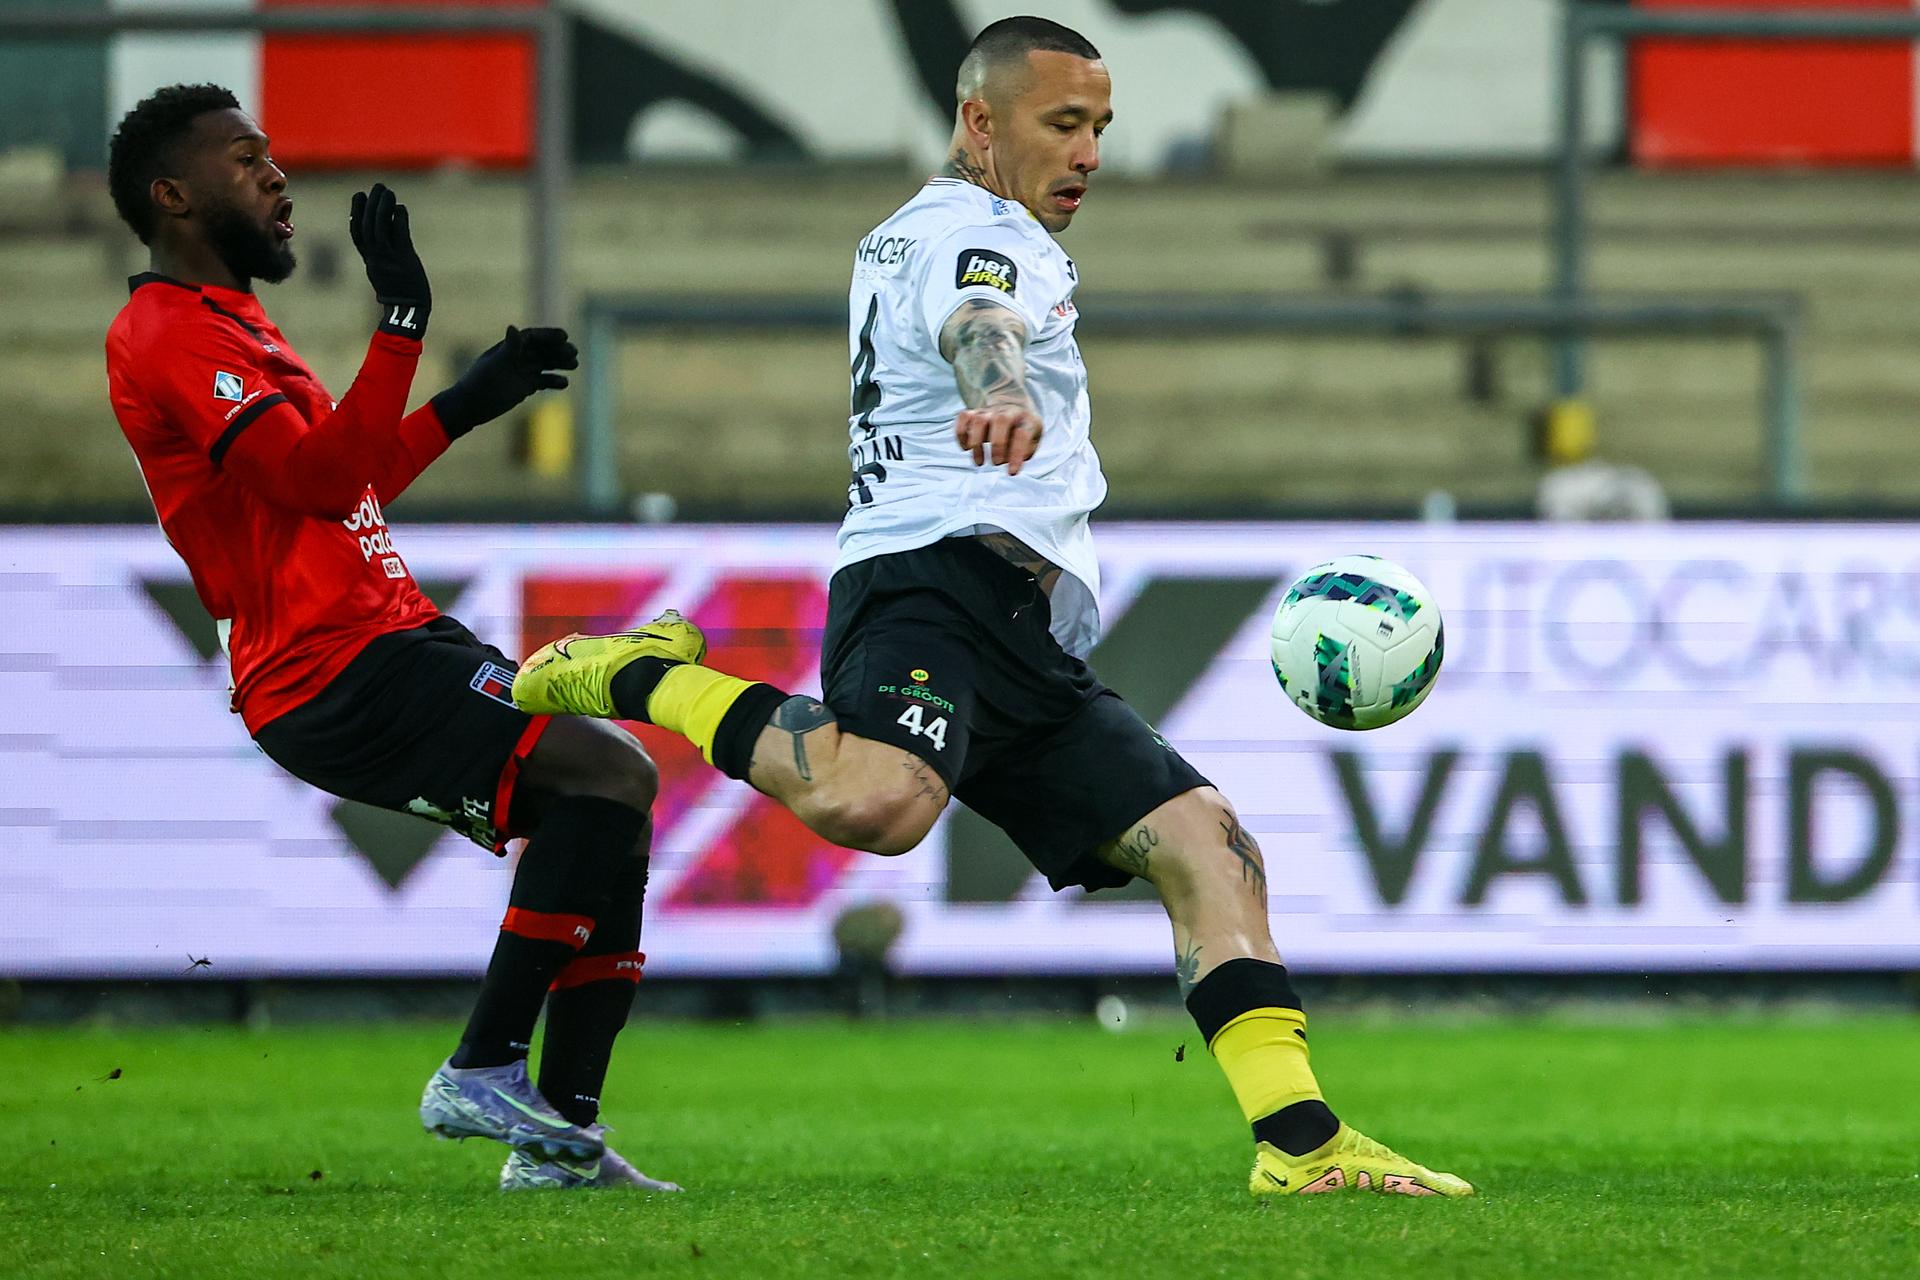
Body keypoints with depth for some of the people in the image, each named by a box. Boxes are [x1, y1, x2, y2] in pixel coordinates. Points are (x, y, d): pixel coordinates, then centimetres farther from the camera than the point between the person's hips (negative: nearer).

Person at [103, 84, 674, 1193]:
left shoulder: (228, 321, 24)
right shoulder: (168, 334, -11)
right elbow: (316, 480, -22)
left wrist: (470, 402, 32)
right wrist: (403, 322, -26)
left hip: (391, 637, 11)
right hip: (340, 675, -11)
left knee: (609, 809, 7)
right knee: (610, 774, -21)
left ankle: (561, 1131, 4)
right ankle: (486, 1074, -18)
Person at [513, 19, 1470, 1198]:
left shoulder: (904, 237, 29)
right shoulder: (976, 232, -2)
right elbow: (980, 328, -28)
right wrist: (1006, 396, -50)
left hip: (1030, 654, 10)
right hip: (941, 579, -10)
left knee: (1207, 843, 1)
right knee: (874, 803, -38)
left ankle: (1301, 1142, -9)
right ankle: (646, 677, -12)